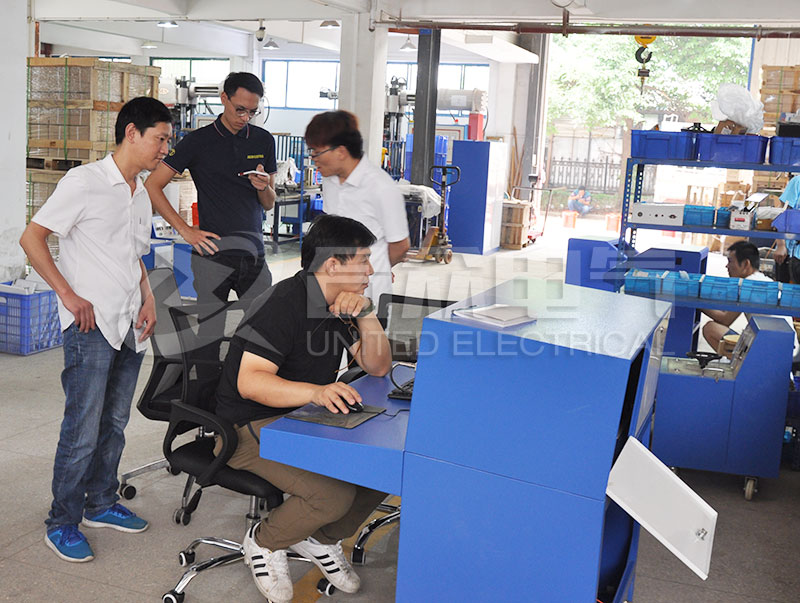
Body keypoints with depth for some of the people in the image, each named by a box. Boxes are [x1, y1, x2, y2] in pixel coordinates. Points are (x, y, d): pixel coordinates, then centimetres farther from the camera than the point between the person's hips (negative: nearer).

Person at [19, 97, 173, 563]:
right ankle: (62, 522, 9)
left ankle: (101, 503, 29)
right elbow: (32, 238, -9)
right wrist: (69, 295, -13)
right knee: (82, 430, -4)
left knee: (115, 424, 14)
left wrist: (148, 300, 7)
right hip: (92, 325, -7)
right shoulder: (85, 182, -8)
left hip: (130, 328, 7)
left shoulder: (142, 195, 15)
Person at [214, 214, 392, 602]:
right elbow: (249, 382, -30)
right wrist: (316, 392, -44)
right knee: (334, 495, -27)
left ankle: (321, 539, 12)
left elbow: (378, 367, 7)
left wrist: (365, 313, -10)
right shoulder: (283, 305, -21)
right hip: (252, 427, -8)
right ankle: (263, 542, 2)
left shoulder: (340, 305, 7)